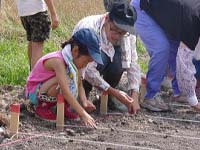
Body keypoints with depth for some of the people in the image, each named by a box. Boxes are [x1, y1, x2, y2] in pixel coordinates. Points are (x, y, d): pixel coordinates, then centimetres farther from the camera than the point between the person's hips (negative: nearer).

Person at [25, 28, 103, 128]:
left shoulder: (73, 61, -7)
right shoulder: (57, 61, -32)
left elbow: (79, 84, -2)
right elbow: (65, 91, -39)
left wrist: (84, 100, -23)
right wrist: (83, 114, -41)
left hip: (46, 90, 8)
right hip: (34, 92, -8)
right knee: (64, 81, -33)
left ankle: (64, 106, 3)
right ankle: (42, 107, -13)